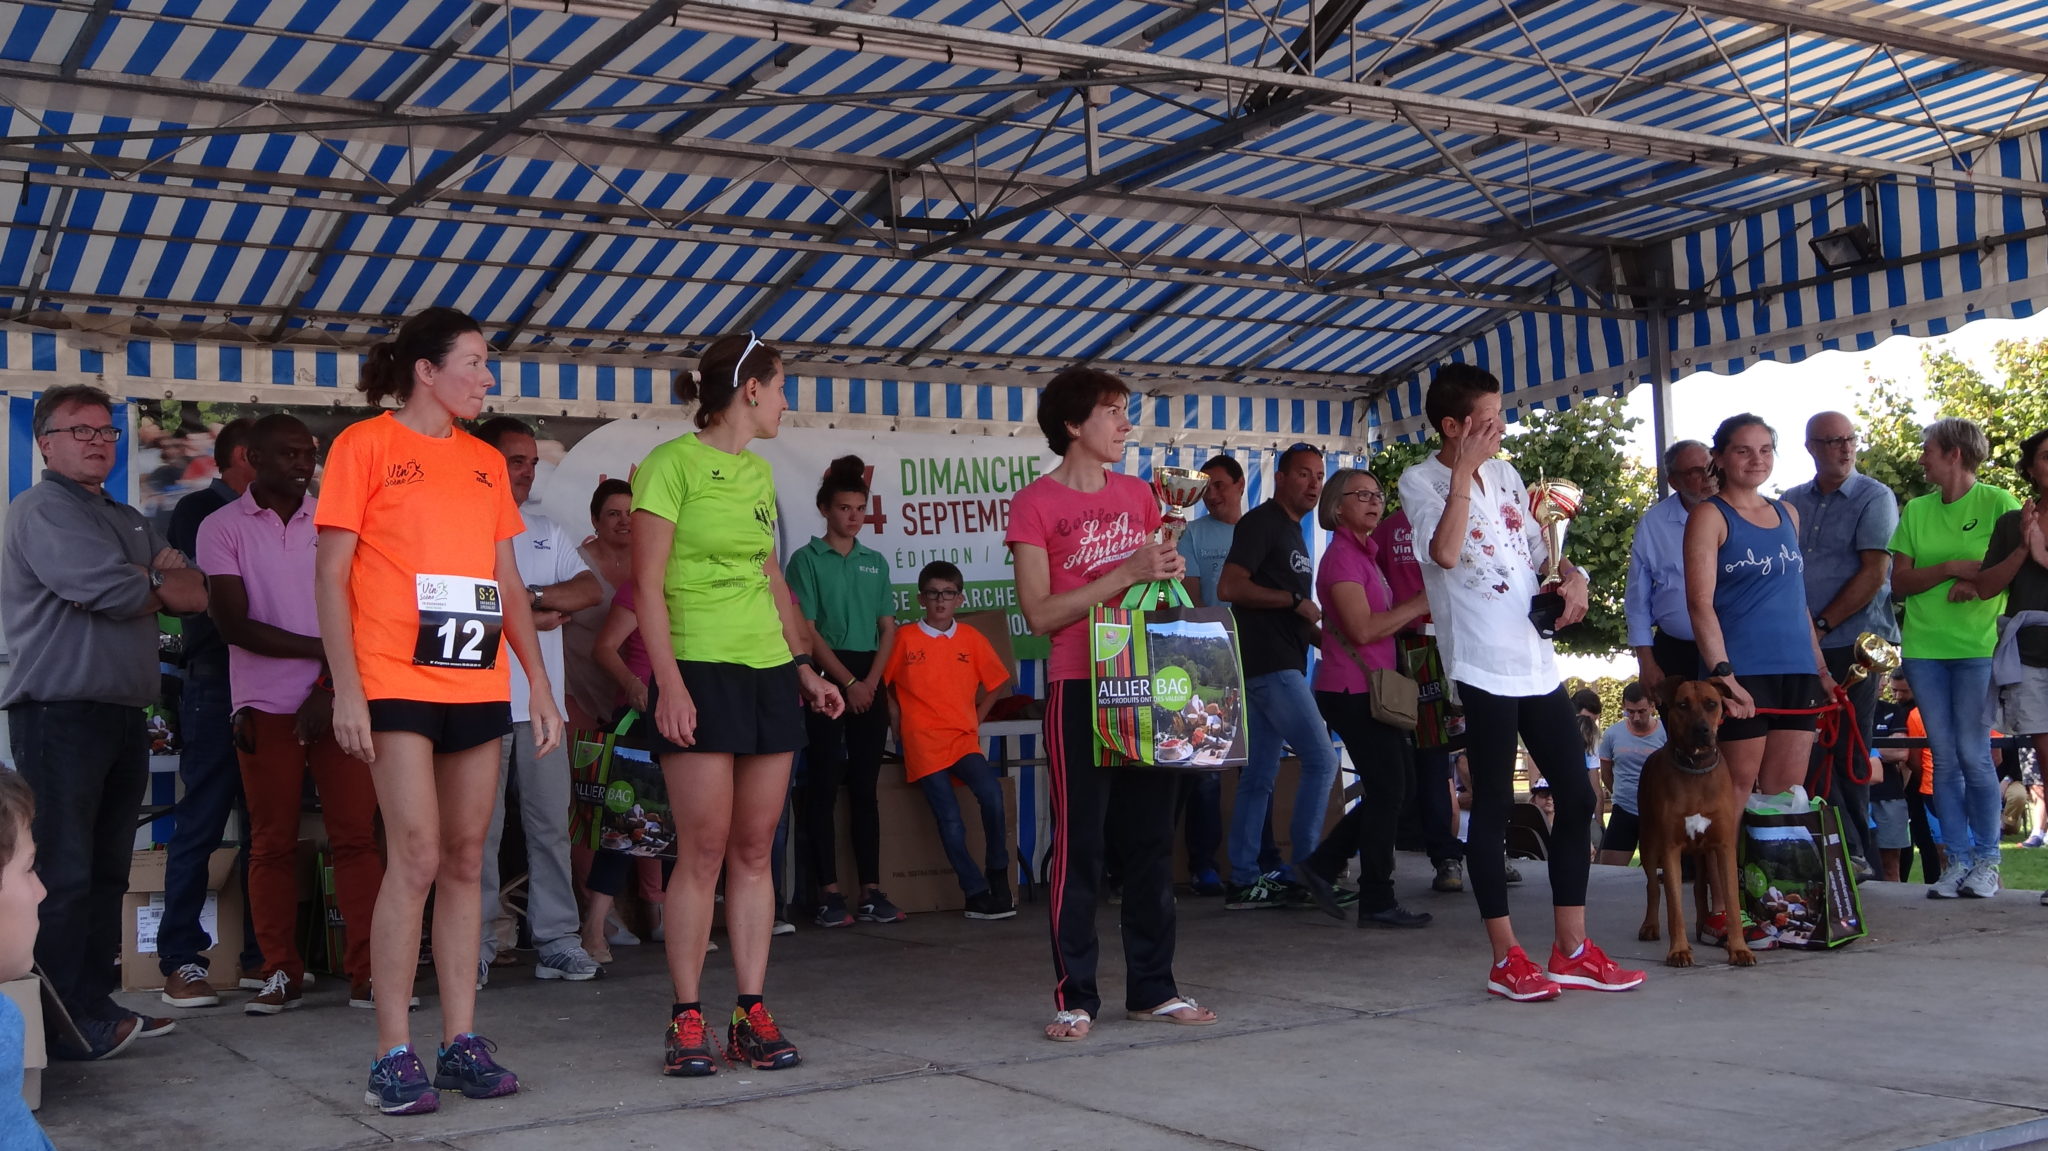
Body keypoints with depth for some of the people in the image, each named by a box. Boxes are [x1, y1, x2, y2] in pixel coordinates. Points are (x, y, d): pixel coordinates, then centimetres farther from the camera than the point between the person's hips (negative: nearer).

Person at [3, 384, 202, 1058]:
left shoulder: (129, 521, 22)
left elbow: (201, 592, 13)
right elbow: (113, 592, -17)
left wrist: (144, 581, -5)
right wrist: (162, 585, 3)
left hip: (125, 714, 8)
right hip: (60, 714, -8)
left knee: (107, 870, 10)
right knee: (63, 872, -7)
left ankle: (98, 1003, 17)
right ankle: (64, 1022, -5)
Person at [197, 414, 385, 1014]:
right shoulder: (222, 528, 2)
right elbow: (235, 625, -7)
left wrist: (330, 688, -8)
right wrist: (322, 649, -11)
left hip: (338, 700, 1)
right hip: (265, 707, -1)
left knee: (356, 836, -3)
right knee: (272, 844, 3)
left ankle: (367, 972, -1)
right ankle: (282, 974, 12)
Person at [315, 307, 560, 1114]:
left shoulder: (486, 462, 15)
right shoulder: (365, 445, 0)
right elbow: (330, 575, -3)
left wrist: (540, 685, 12)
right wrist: (345, 687, -12)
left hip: (479, 686, 5)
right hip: (399, 685, -5)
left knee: (466, 861, 6)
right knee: (416, 859, -10)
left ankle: (461, 1041, 12)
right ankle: (394, 1056, -3)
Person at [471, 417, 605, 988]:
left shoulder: (547, 531, 21)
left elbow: (590, 589, 8)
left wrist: (532, 595, -7)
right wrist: (542, 615, -4)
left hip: (542, 700, 5)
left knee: (551, 823, 4)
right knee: (480, 829, -3)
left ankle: (556, 940, 9)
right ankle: (476, 947, 2)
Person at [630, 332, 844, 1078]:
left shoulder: (759, 473, 16)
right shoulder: (672, 463, -6)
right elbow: (648, 585, -10)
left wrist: (804, 667, 17)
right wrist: (668, 680, -18)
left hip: (768, 674, 7)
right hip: (701, 672, -7)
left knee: (755, 851, 6)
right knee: (703, 852, -6)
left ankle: (752, 1014, 10)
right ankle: (687, 1020, 3)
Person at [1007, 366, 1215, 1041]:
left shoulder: (1138, 495, 15)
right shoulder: (1034, 503, -2)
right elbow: (1039, 613, -10)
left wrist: (1170, 576, 1)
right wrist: (1125, 574, -15)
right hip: (1079, 687, -5)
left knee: (1152, 839, 8)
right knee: (1079, 842, -4)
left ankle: (1152, 988, 17)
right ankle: (1074, 998, 4)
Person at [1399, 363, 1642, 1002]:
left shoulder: (1505, 476, 16)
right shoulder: (1422, 482, -4)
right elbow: (1445, 552, -23)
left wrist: (1572, 578, 4)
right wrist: (1464, 472, -19)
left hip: (1537, 661, 7)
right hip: (1482, 666, -7)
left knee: (1577, 797, 6)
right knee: (1493, 806, -2)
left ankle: (1571, 948, 15)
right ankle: (1507, 956, 5)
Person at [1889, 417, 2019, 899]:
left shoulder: (1998, 502, 0)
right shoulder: (1916, 511, 12)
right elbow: (1900, 582, 6)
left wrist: (1978, 584, -17)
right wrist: (1950, 568, -9)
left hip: (1978, 646, -4)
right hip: (1923, 647, 4)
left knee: (1973, 754, -5)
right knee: (1943, 757, 4)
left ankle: (1986, 860, 6)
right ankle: (1956, 859, 10)